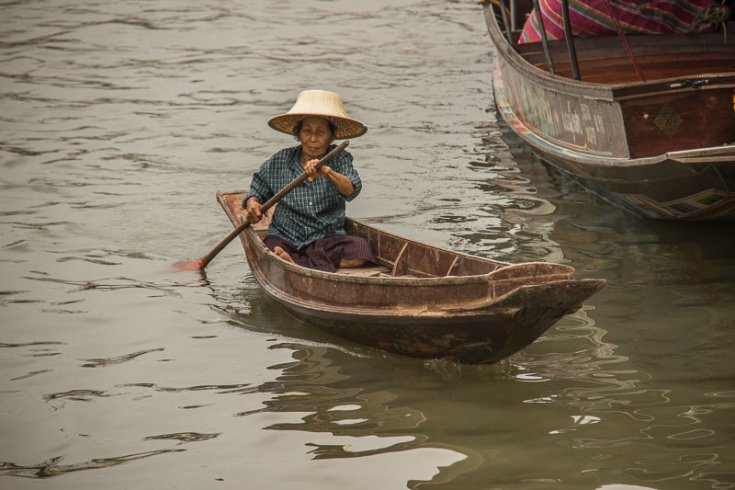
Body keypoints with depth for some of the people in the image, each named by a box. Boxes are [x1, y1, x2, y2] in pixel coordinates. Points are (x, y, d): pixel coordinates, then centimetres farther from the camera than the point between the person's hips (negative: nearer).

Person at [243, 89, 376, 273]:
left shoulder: (340, 159, 0)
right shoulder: (280, 162, 4)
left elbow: (352, 191, -20)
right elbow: (257, 190, 19)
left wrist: (328, 172, -39)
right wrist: (252, 203, -5)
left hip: (327, 239, 0)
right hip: (285, 239, 0)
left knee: (360, 251, -30)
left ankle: (297, 263, -30)